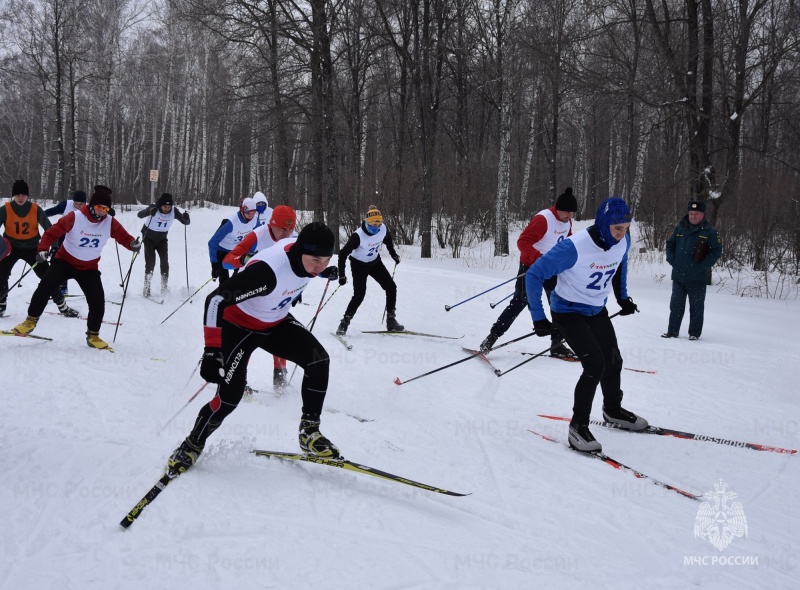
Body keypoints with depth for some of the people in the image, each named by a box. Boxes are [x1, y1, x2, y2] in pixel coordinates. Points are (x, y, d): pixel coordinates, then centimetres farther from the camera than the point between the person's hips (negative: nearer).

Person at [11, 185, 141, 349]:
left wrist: (133, 244, -29)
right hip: (65, 261, -2)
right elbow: (52, 233, -16)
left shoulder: (110, 223, -12)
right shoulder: (75, 217, -20)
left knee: (98, 301, -6)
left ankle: (93, 336, 12)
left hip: (89, 268, 2)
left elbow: (124, 237, -6)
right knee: (44, 287, -18)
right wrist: (43, 248, -31)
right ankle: (31, 320, 0)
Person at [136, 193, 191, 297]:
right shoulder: (154, 209, -26)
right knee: (150, 262, -13)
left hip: (162, 239, 3)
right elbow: (139, 215, -40)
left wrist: (186, 218, -41)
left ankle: (165, 288, 2)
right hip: (149, 238, -3)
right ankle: (146, 288, -3)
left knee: (165, 261, -9)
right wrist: (150, 212, -60)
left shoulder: (174, 211, -18)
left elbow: (186, 222, -17)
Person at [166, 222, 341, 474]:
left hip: (276, 323, 7)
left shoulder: (307, 252, -18)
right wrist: (212, 351, -45)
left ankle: (309, 431, 4)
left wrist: (323, 271, 19)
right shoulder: (267, 269, -40)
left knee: (319, 361, -11)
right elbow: (216, 300, -40)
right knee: (230, 396, -14)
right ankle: (192, 445, 12)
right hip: (239, 325, -6)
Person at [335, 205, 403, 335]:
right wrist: (341, 275, -28)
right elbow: (343, 254, -26)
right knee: (359, 295, -17)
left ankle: (391, 320, 6)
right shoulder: (358, 236, -33)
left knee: (391, 287, -3)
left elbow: (388, 239, 8)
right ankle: (344, 323, -4)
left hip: (375, 262, 5)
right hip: (359, 264, -5)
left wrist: (394, 254, 15)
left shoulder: (383, 229, -18)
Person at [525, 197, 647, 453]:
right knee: (595, 364, -19)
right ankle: (578, 426, -6)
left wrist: (623, 297, 16)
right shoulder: (574, 247, -33)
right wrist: (538, 317, -24)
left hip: (597, 311, 7)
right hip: (568, 312, -7)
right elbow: (534, 275, -25)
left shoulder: (623, 242, -13)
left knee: (613, 362, 15)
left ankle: (613, 410, 42)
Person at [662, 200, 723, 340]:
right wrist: (671, 259, 2)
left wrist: (704, 266, -13)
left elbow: (716, 251, -5)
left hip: (697, 278, -4)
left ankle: (694, 333, 11)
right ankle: (672, 331, 18)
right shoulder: (680, 228, 7)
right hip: (678, 276, 4)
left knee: (696, 307, 4)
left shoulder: (710, 232, -4)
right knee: (676, 305, 10)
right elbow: (670, 244, 16)